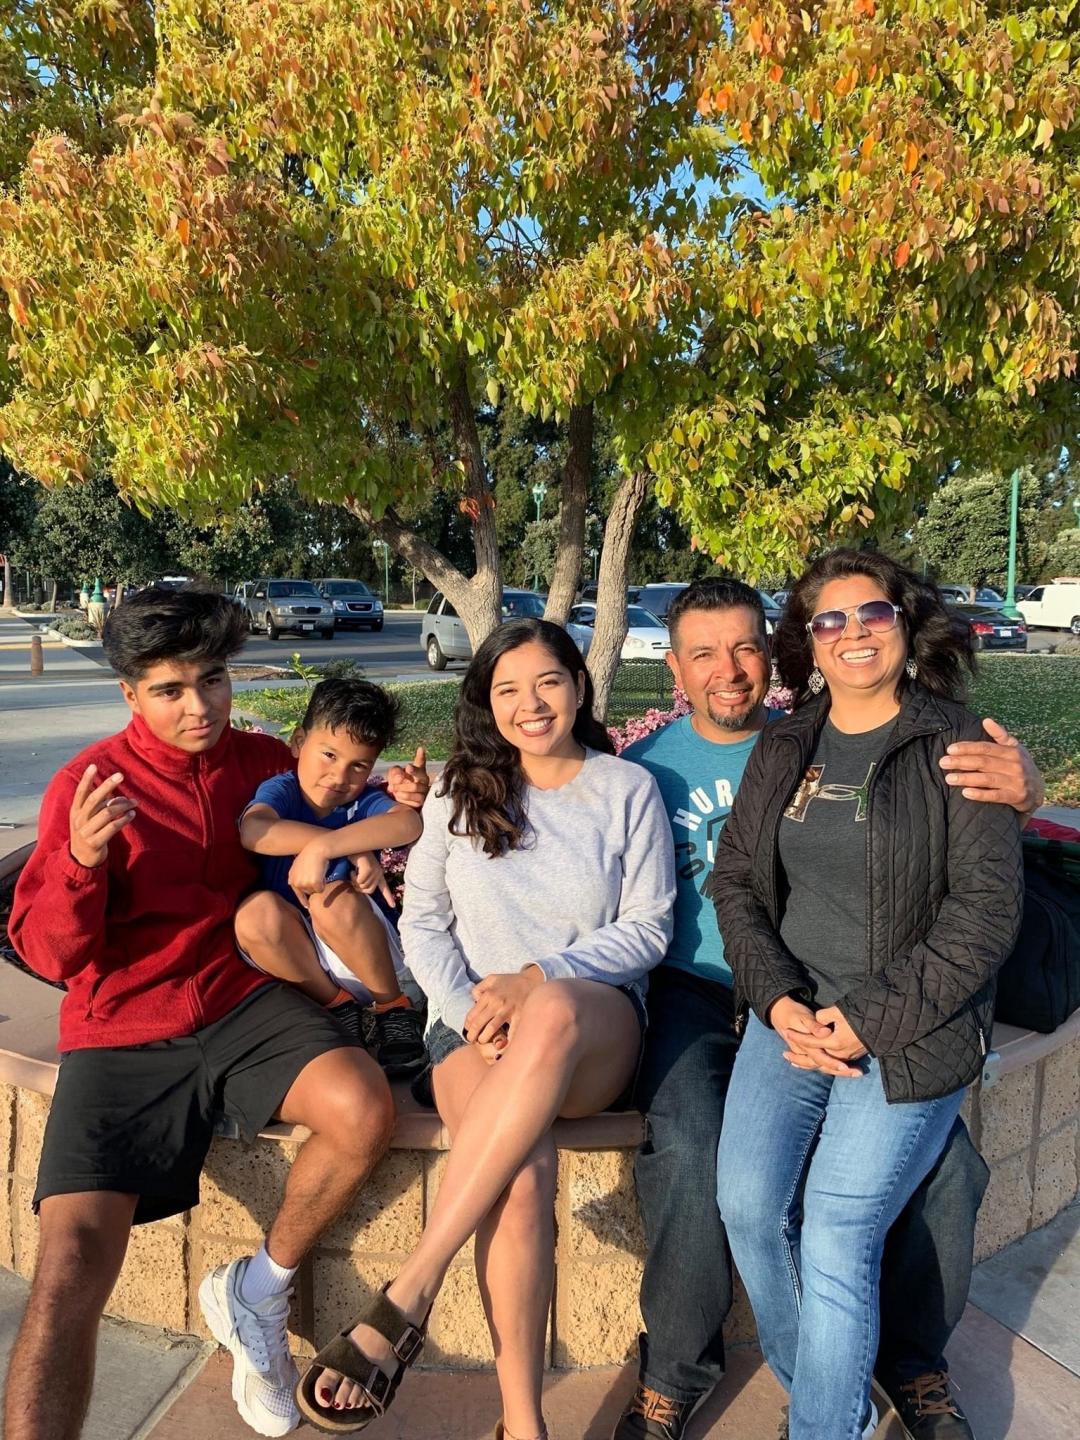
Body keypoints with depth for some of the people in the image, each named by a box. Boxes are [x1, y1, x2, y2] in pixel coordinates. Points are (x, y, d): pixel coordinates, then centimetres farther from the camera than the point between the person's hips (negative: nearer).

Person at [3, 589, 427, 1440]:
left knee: (365, 1109, -24)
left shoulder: (265, 761, 4)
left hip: (244, 1000, 3)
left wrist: (396, 803, 1)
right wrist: (83, 859, -26)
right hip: (123, 1034, -2)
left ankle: (257, 1292, 3)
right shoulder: (90, 782, -6)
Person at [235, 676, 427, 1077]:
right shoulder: (281, 790, -3)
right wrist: (351, 849, -35)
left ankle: (393, 1007, -7)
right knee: (255, 912, -27)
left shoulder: (364, 800, -5)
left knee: (333, 898, -30)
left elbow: (409, 823, -31)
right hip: (297, 960, 1)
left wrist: (321, 848, -39)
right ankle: (339, 1007, -7)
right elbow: (252, 830, -29)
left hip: (366, 957, -1)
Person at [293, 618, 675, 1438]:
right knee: (523, 1171, -34)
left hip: (597, 1035, -1)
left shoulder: (628, 789, 6)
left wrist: (536, 980, -14)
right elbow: (422, 919, 9)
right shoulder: (461, 791, 12)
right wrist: (472, 1010, -10)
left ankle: (408, 1296, -35)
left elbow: (649, 929, 1)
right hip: (475, 1027, 1)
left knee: (555, 1013, -40)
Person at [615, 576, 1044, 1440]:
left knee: (945, 1164, -15)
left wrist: (1022, 789, -22)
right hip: (699, 995, -1)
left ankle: (913, 1360, 15)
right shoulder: (648, 766, 2)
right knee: (690, 1157, -27)